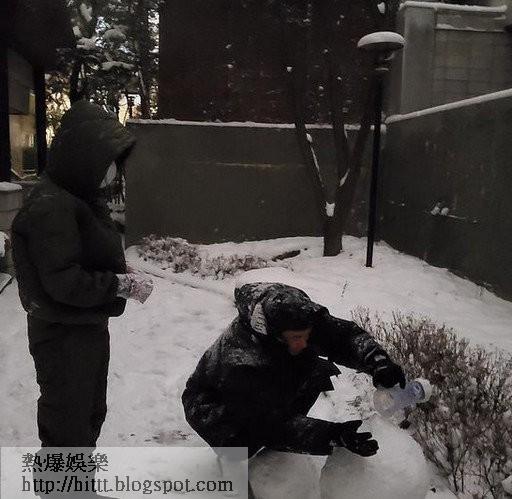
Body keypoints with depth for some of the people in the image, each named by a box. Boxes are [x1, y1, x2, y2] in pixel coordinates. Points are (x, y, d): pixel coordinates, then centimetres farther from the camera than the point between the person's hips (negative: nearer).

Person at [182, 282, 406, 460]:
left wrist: (377, 360, -42)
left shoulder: (297, 318, -26)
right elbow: (273, 423, -37)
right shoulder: (242, 363, -42)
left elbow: (345, 334, -23)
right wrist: (333, 435, -45)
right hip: (213, 405, -7)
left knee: (316, 371, -15)